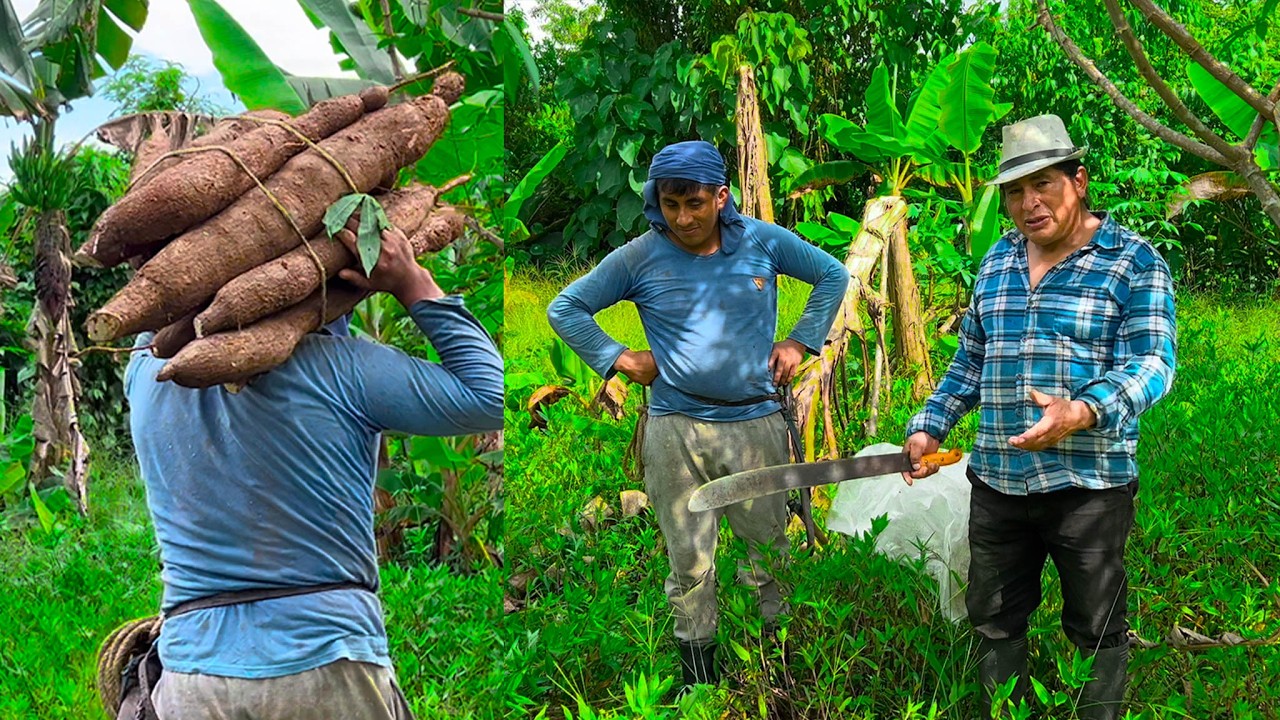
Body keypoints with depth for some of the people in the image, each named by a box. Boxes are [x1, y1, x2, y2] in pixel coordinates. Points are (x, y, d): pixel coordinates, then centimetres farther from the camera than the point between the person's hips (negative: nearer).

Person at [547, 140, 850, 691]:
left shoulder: (763, 242, 1)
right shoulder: (639, 258, -2)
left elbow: (833, 275, 15)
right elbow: (564, 309, 5)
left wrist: (800, 342, 7)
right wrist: (619, 358, -3)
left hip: (756, 424, 1)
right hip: (675, 430, -1)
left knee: (770, 549, 8)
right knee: (690, 562, 4)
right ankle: (698, 675, 16)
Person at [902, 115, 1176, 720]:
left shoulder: (1133, 261, -6)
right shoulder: (997, 261, 12)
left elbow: (1150, 362, -16)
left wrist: (1084, 412, -33)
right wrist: (928, 427, 12)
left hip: (1089, 483, -5)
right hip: (996, 481, 5)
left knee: (1097, 630, 8)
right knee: (994, 621, 15)